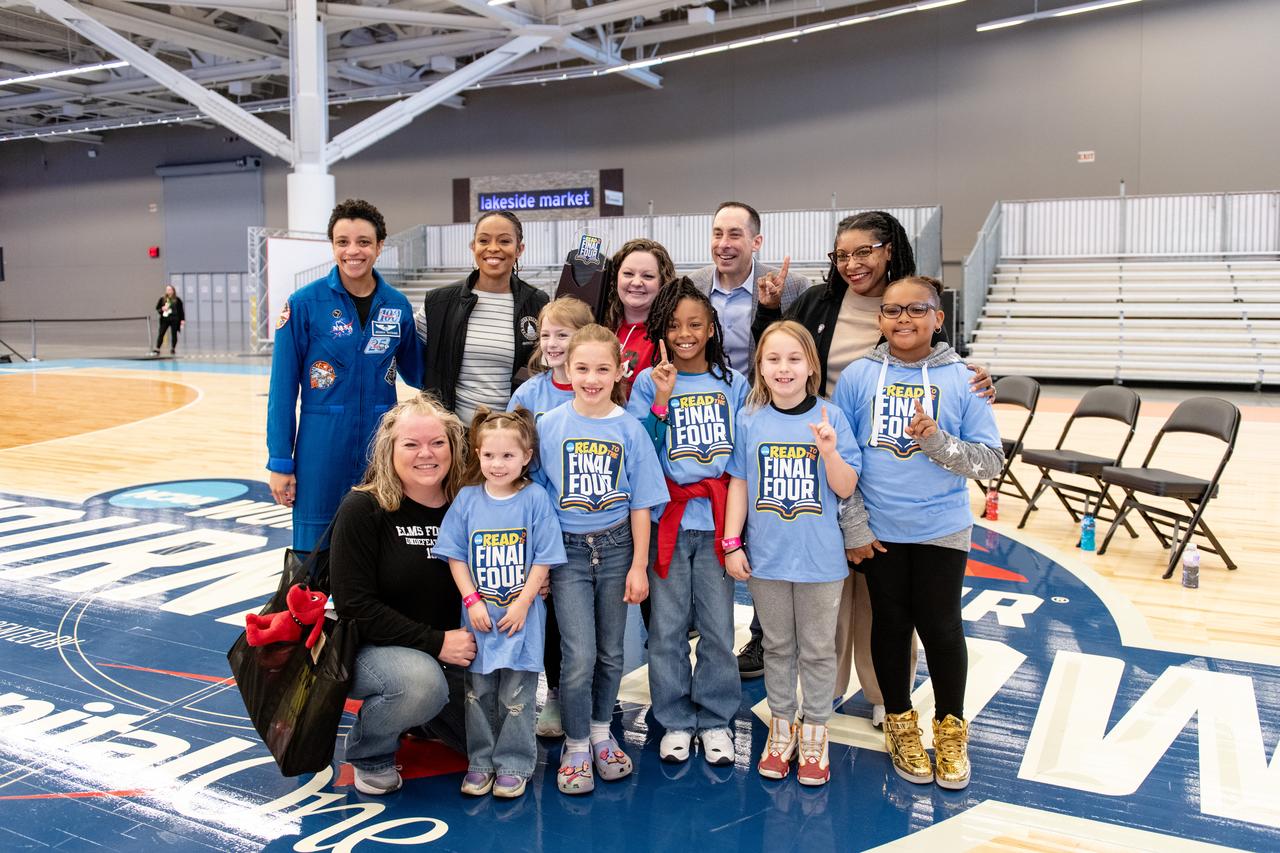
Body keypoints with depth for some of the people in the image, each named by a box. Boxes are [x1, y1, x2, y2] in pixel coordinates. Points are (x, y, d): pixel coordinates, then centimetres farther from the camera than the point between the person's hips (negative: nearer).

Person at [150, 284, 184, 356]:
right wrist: (162, 309, -12)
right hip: (164, 319, 1)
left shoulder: (177, 300, 0)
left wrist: (182, 320, -3)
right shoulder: (162, 299, 4)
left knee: (174, 334, 5)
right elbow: (157, 308, 10)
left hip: (174, 320, -1)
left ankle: (173, 349, 18)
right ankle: (157, 349, -3)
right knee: (161, 334, -3)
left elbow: (181, 311, 1)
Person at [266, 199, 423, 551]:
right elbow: (282, 388, -4)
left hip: (382, 451, 3)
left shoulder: (398, 305, 3)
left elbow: (416, 373, 16)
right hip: (322, 450, -3)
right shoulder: (304, 303, -6)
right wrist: (280, 462, -6)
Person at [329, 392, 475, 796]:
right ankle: (369, 753, -2)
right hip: (367, 646, -5)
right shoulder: (363, 509, -16)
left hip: (447, 650, 5)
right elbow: (355, 605, -19)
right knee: (421, 681, -36)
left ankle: (421, 714, 26)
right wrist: (434, 642, -24)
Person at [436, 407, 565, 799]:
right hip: (478, 615, 3)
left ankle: (514, 764, 20)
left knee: (515, 696, 5)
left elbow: (544, 559, -6)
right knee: (478, 692, 12)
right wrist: (472, 601, -6)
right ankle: (480, 761, 27)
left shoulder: (535, 499, -7)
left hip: (521, 615, -2)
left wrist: (522, 604, -11)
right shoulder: (466, 499, 0)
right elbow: (455, 555, 2)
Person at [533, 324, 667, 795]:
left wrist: (638, 565, -3)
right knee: (580, 655, -7)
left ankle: (601, 734, 32)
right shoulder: (549, 426, -4)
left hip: (616, 547, 1)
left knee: (611, 651, 11)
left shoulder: (629, 429, -4)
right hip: (567, 549, -1)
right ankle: (575, 748, 12)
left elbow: (641, 504, -1)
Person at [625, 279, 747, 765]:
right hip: (667, 519, -1)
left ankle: (715, 719, 23)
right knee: (667, 628, 6)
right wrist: (661, 401, -18)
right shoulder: (649, 382, 1)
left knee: (718, 626, 7)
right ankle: (676, 720, 21)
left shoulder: (733, 383, 7)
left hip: (717, 519, 1)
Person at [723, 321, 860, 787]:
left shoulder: (830, 418, -6)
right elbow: (738, 484, 2)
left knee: (817, 650, 12)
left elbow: (846, 488, -6)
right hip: (766, 556, 1)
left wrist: (829, 451, -23)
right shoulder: (749, 420, -3)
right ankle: (781, 727, 32)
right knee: (777, 646, 16)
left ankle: (814, 733, 27)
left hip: (819, 557, -1)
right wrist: (732, 544, -1)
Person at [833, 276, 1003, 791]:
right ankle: (901, 724, 31)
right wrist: (853, 526, -4)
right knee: (891, 625, 13)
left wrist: (936, 441, -22)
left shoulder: (960, 380, -4)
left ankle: (950, 729, 28)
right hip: (878, 532, 1)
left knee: (941, 628, 7)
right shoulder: (857, 376, -2)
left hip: (941, 530, -1)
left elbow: (991, 461, -6)